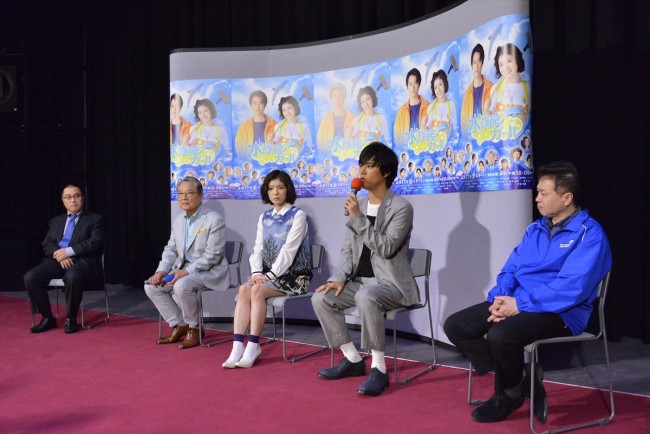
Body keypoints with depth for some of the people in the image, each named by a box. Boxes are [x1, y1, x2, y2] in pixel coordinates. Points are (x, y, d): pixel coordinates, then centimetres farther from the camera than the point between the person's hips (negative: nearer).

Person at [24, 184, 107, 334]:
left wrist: (68, 251, -15)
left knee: (72, 277, -39)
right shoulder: (55, 221, 22)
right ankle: (47, 318, -6)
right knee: (30, 277, -21)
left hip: (82, 261, -5)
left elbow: (95, 243, -8)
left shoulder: (95, 219, 7)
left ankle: (71, 318, -19)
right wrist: (60, 255, -11)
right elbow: (46, 244, 11)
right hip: (57, 261, 5)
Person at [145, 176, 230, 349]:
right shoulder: (178, 220, 11)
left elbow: (212, 256, -20)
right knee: (151, 286, -7)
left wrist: (186, 271, -26)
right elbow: (170, 249, 12)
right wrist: (161, 271, -6)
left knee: (182, 286, -34)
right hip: (183, 269, 8)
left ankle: (194, 328, -10)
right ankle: (179, 326, 5)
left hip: (209, 271, -8)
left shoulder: (214, 220, -14)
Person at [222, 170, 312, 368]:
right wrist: (257, 272, -9)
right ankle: (238, 347, -30)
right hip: (268, 274, 6)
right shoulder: (264, 217, 15)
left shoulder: (298, 215, -5)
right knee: (244, 289, -23)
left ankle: (253, 346, -25)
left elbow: (289, 250, -14)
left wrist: (271, 275, -19)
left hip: (293, 275, -5)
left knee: (257, 290, -29)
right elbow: (258, 248, 8)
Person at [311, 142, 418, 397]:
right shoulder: (358, 206, 12)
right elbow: (347, 249, 12)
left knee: (366, 297, -38)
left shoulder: (401, 207, -9)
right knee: (320, 298, -11)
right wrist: (340, 277, -4)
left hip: (390, 283, -7)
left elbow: (386, 247, -22)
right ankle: (353, 359, 1)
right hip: (359, 281, 7)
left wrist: (358, 219, -23)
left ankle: (378, 368, -26)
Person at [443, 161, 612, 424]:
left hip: (560, 313, -8)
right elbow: (511, 268, 13)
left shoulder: (589, 233, -10)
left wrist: (520, 303, -22)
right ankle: (515, 381, 2)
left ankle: (509, 395, -2)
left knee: (500, 335, -34)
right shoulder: (536, 229, 14)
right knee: (455, 326, -7)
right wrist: (500, 297, -9)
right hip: (516, 303, 8)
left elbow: (573, 288, -21)